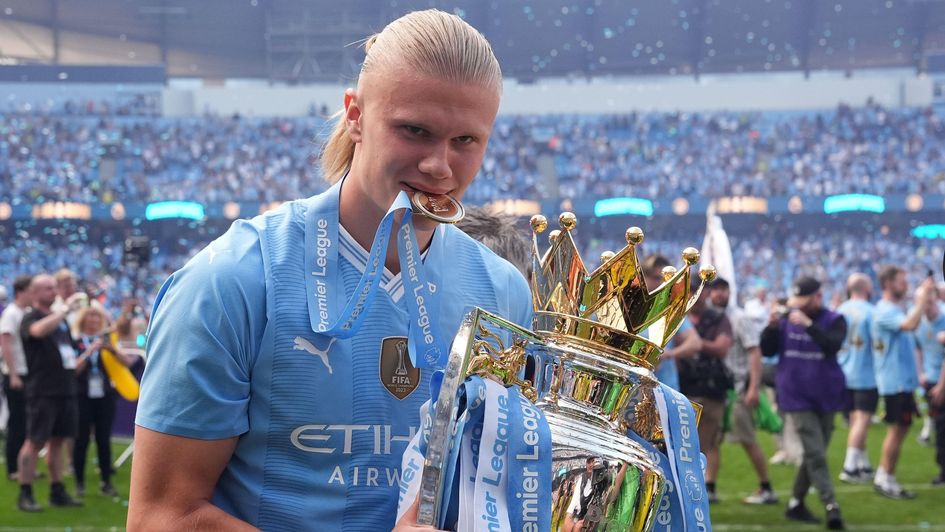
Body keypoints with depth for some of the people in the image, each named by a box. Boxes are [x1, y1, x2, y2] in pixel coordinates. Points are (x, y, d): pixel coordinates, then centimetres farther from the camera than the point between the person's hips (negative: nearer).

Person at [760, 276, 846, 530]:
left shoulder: (834, 321, -4)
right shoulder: (787, 319, 1)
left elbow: (833, 346, -23)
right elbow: (767, 351, 2)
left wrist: (808, 325, -32)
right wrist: (772, 327, -15)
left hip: (825, 397, 1)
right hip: (797, 398, -1)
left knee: (813, 454, 11)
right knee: (815, 454, -11)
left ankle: (796, 504, 25)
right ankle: (831, 506, -15)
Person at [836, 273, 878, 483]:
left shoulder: (840, 311, 6)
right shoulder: (870, 312, -13)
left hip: (844, 375, 7)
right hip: (866, 376, -7)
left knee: (856, 420, 14)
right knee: (862, 420, -4)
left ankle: (864, 465, 20)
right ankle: (850, 467, -9)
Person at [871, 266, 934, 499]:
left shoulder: (895, 310, 16)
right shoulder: (886, 311, -16)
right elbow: (910, 324, -32)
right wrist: (922, 299, -25)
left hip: (903, 380, 10)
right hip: (895, 381, -10)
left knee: (900, 428, 12)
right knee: (897, 429, -7)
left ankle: (883, 477, 17)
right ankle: (886, 480, 0)